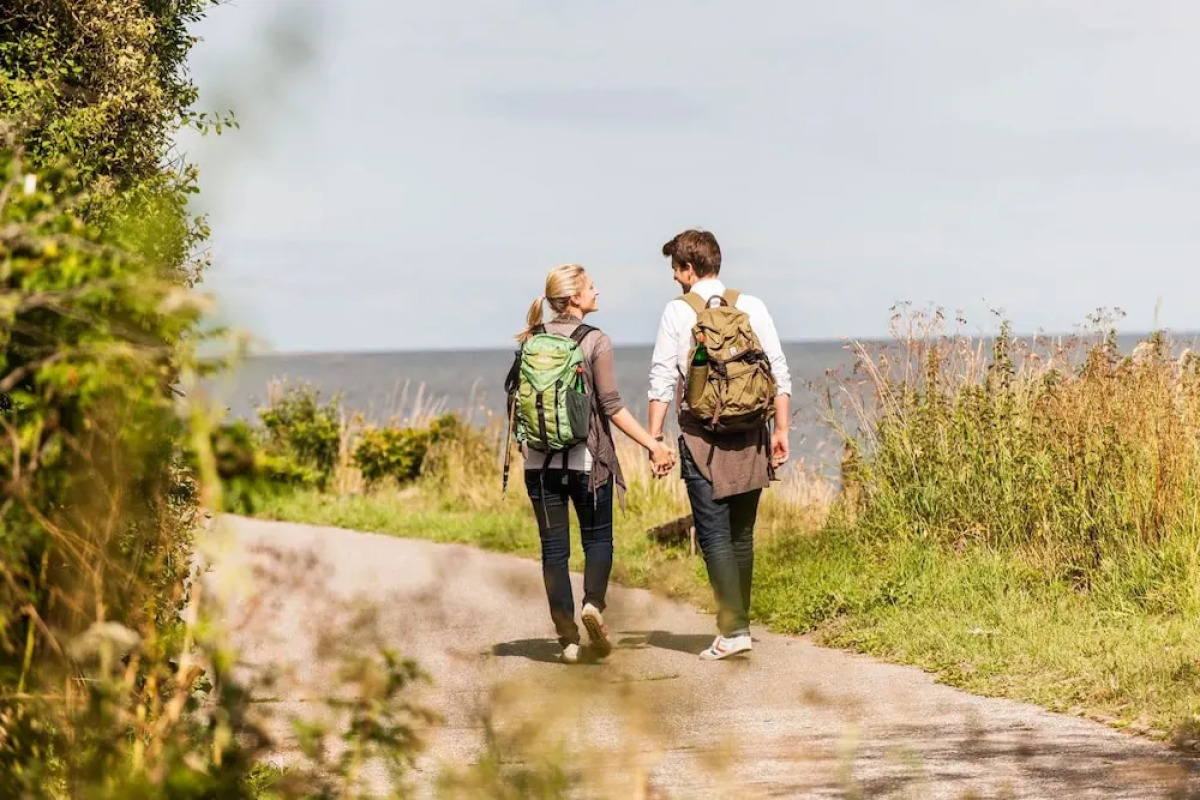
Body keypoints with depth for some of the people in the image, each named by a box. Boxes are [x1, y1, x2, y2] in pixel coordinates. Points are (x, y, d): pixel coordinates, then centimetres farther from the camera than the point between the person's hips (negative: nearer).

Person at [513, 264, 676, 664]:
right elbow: (611, 406, -12)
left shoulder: (532, 340, 4)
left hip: (541, 460, 3)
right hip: (586, 459, -3)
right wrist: (653, 445, -9)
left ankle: (567, 637, 4)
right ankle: (593, 604, -12)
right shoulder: (595, 341, -8)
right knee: (598, 538, 13)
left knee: (554, 547, 7)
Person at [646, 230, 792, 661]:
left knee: (714, 535, -3)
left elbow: (662, 379, -6)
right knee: (741, 535, 14)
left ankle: (733, 629, -10)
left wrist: (654, 438, -3)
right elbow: (779, 373, 4)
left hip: (702, 437, -4)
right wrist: (781, 429, 8)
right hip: (750, 435, 4)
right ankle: (739, 621, 20)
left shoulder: (678, 312, -3)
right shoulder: (752, 307, 6)